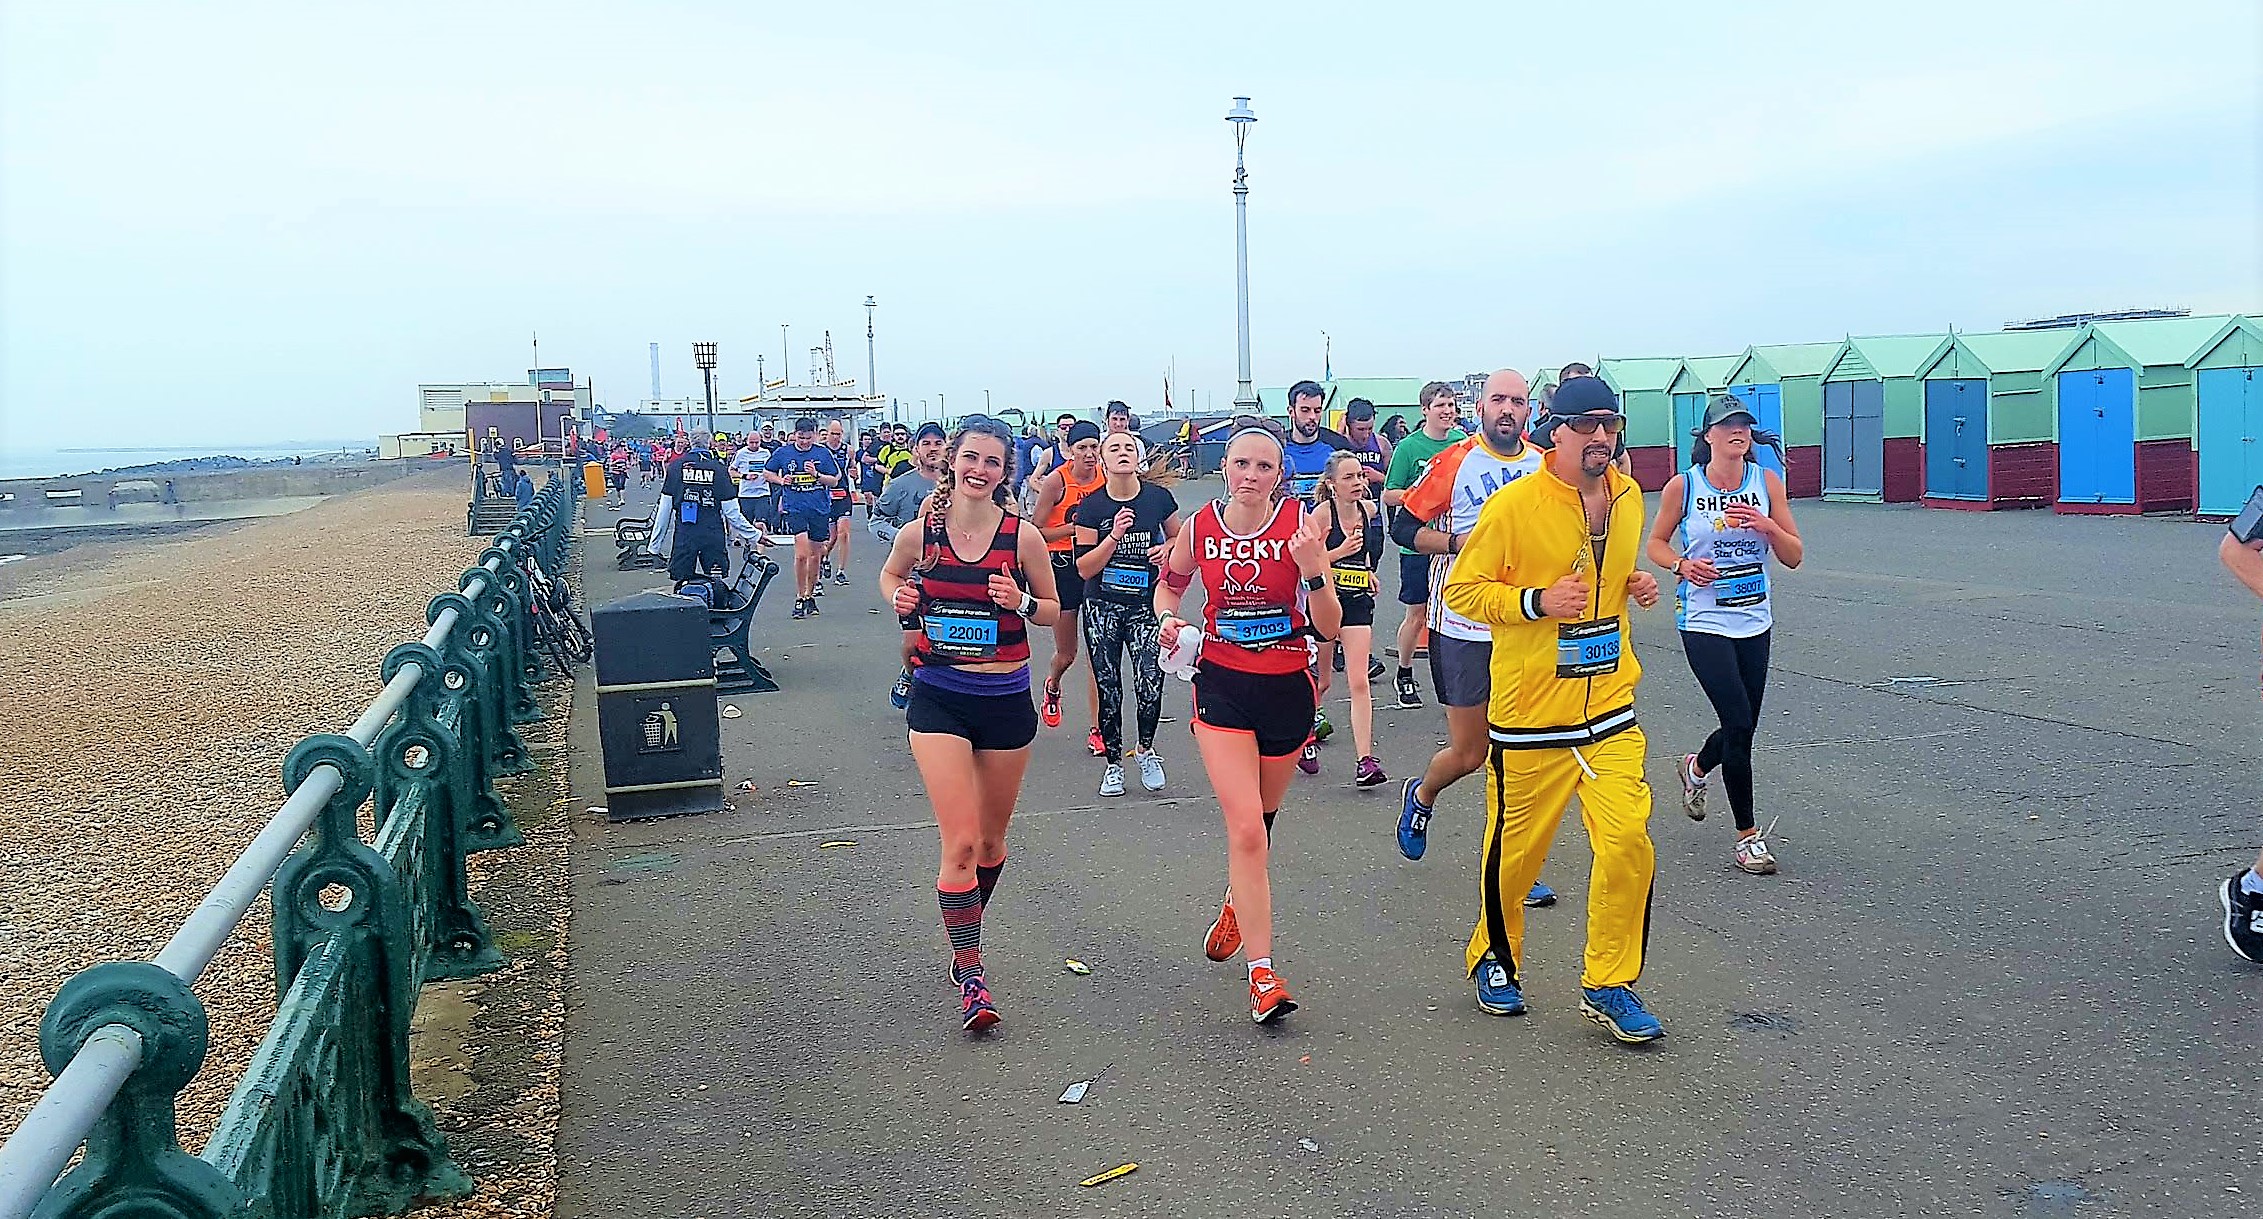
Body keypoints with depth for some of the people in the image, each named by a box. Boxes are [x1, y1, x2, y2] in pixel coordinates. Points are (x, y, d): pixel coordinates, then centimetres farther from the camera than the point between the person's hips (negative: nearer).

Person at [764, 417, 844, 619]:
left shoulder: (823, 453, 1)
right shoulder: (783, 452, 0)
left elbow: (834, 480, 4)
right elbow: (767, 472, 14)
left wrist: (817, 475, -13)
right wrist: (781, 480, -4)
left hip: (820, 509, 2)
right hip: (794, 509, -2)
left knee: (816, 555, 11)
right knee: (802, 554, -16)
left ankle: (810, 595, 26)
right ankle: (800, 597, -4)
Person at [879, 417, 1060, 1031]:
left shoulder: (1023, 537, -6)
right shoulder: (919, 534, -5)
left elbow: (1054, 610, 5)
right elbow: (890, 575, 17)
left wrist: (1022, 602, -16)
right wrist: (900, 599, -6)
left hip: (1006, 699, 1)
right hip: (939, 699, -1)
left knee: (991, 840, 16)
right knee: (960, 842, -11)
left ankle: (964, 941, 42)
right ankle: (970, 977, 0)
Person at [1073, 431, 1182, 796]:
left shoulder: (1158, 496, -2)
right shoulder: (1092, 505, -5)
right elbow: (1083, 567, -7)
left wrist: (1167, 549, -7)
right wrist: (1114, 536, -19)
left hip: (1146, 605, 0)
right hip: (1102, 606, 0)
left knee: (1150, 685, -11)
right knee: (1108, 689, 4)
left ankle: (1146, 750, 17)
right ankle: (1113, 763, 21)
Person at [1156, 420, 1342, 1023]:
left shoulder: (1299, 524, -10)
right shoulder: (1200, 526, -4)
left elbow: (1330, 627, -11)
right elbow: (1169, 584, 17)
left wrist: (1312, 571, -27)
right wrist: (1168, 619, -4)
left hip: (1288, 688, 1)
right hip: (1222, 685, 0)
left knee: (1258, 819, 19)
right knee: (1246, 829, -12)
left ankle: (1235, 905, 50)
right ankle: (1262, 975, -6)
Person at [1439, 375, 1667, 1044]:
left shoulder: (1628, 497, 7)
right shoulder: (1515, 504, -13)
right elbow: (1462, 589, -9)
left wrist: (1635, 587, 4)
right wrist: (1536, 601, -21)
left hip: (1610, 711, 5)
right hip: (1531, 713, -4)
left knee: (1628, 844, -5)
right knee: (1515, 849, 9)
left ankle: (1607, 984, 13)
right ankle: (1494, 960, 34)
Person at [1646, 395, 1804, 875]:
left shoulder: (1767, 481, 0)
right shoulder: (1683, 486, -6)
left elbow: (1794, 556, 1)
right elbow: (1656, 544, 6)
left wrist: (1768, 526, -17)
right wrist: (1683, 564, -14)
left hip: (1755, 622, 4)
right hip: (1704, 623, -4)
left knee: (1742, 730, 12)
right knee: (1739, 724, -12)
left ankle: (1696, 769, 47)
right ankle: (1748, 834, 3)